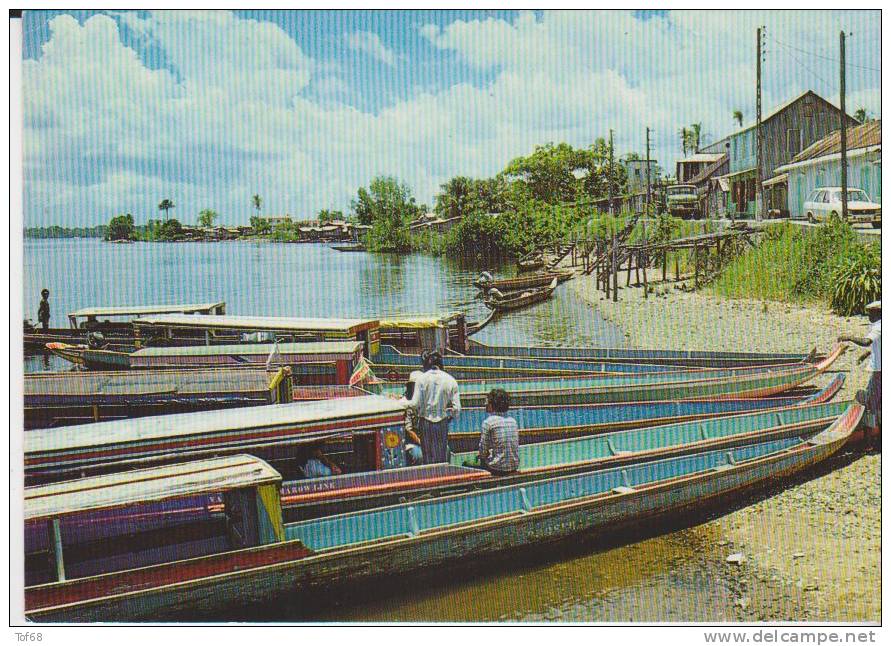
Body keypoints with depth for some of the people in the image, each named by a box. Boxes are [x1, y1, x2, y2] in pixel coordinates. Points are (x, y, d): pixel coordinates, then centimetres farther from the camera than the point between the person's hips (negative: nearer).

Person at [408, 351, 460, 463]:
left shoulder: (421, 379, -6)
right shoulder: (450, 380, 0)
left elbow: (415, 404, -12)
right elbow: (456, 408, -3)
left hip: (425, 422, -1)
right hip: (443, 423, 2)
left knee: (428, 457, 5)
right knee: (442, 457, 11)